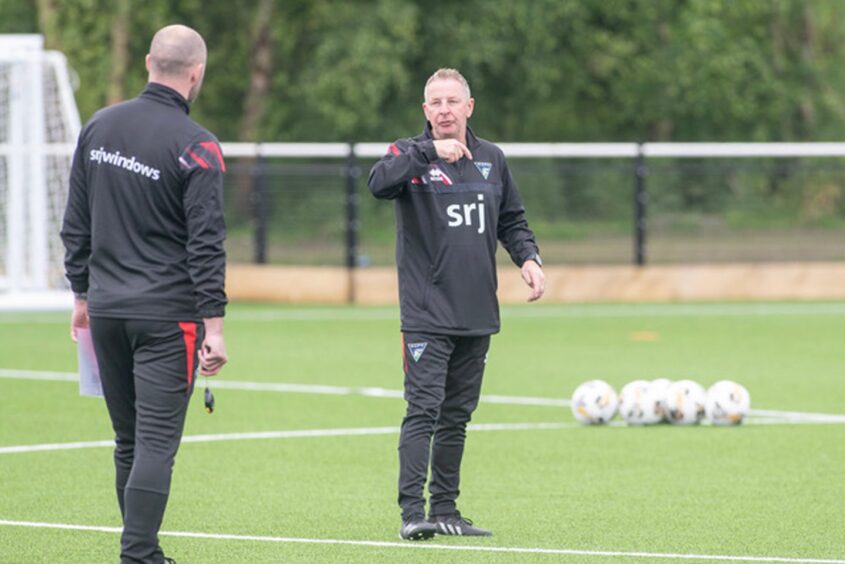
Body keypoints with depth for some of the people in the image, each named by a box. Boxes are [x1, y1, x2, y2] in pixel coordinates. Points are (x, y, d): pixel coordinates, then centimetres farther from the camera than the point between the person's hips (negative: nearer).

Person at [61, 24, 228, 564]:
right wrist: (214, 325, -12)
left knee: (129, 441, 13)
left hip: (106, 312, 6)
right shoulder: (197, 147, -11)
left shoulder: (97, 128, 7)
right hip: (167, 316, -6)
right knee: (157, 442, -5)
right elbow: (206, 244, -13)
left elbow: (75, 224, 13)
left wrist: (82, 294, 21)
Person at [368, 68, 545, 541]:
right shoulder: (412, 154, -3)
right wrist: (428, 151, -33)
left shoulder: (491, 158, 12)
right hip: (426, 314, -5)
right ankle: (412, 513, -13)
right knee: (423, 411, -12)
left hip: (477, 315, 5)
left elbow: (512, 220, 20)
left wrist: (528, 257, 2)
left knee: (457, 416, 11)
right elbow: (380, 183, -25)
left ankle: (445, 510, 18)